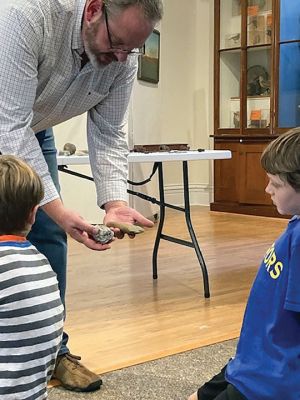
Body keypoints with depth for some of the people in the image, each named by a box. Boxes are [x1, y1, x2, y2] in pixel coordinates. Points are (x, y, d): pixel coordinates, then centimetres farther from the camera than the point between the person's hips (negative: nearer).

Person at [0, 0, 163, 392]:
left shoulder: (123, 56, -20)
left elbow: (107, 135, -14)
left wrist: (114, 201, -32)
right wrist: (57, 209, -45)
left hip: (35, 132, 5)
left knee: (48, 233, 0)